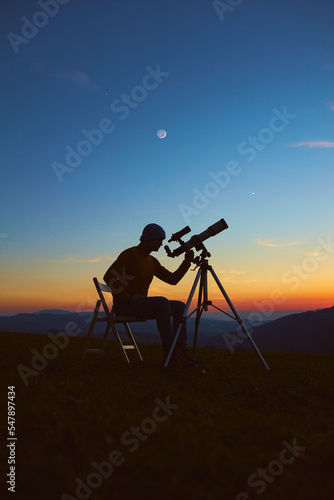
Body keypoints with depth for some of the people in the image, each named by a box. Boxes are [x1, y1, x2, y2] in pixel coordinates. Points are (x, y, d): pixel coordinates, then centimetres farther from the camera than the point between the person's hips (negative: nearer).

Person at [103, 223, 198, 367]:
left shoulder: (152, 261, 16)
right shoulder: (130, 254, -9)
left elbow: (172, 279, 12)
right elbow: (109, 277, -18)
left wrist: (187, 262, -2)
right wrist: (128, 297, -21)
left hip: (141, 304, 9)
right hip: (124, 306, -8)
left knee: (180, 306, -4)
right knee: (162, 302, -31)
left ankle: (181, 351, -8)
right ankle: (169, 351, -27)